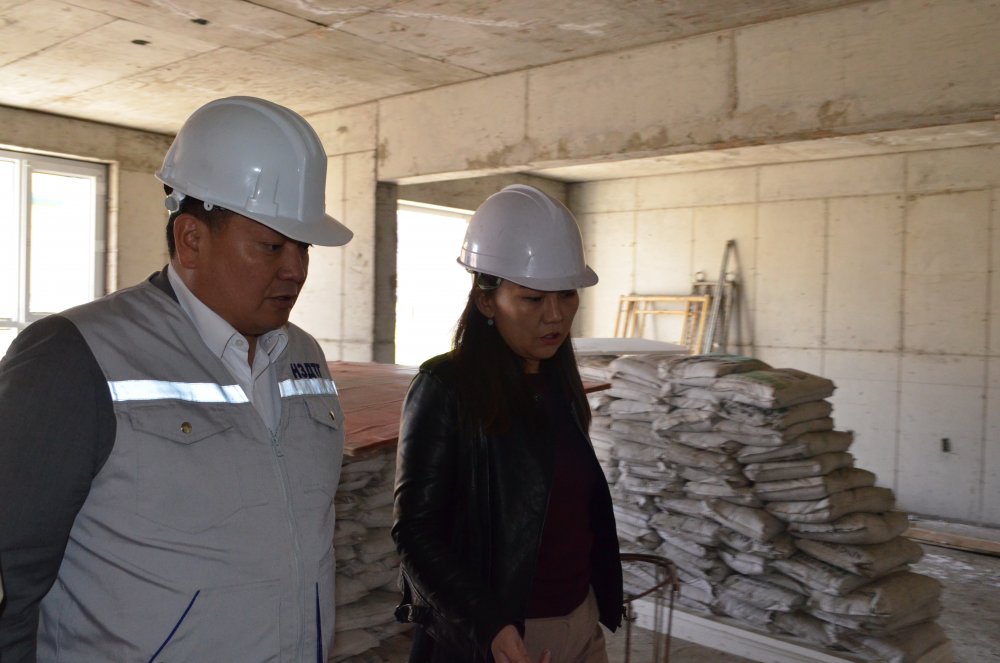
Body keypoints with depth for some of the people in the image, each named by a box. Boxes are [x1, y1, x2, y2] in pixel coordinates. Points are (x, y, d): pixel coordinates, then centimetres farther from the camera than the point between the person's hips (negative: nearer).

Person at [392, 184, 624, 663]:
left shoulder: (558, 381, 3)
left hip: (582, 622, 6)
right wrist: (490, 625, -24)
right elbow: (415, 531, -16)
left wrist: (603, 597, 15)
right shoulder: (444, 389, -16)